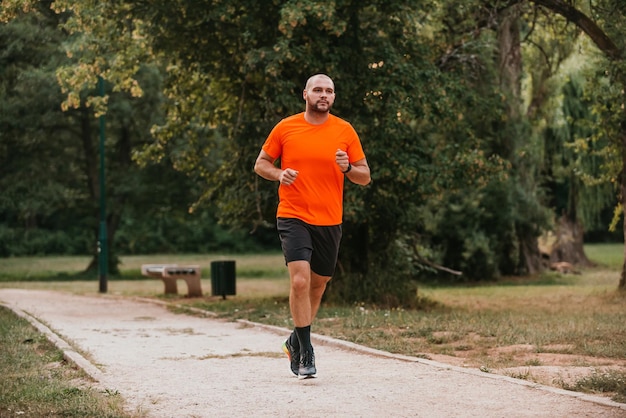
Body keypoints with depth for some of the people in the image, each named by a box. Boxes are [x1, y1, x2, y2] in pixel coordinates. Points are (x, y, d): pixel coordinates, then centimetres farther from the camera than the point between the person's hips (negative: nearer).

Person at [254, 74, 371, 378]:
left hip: (330, 221, 3)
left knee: (318, 284, 13)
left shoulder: (345, 131, 3)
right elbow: (260, 164, 9)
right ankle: (305, 352, -8)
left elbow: (365, 177, 6)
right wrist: (279, 174, -11)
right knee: (300, 280, -18)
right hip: (293, 217, -3)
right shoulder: (285, 128, 0)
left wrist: (348, 168, -15)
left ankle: (296, 342, 35)